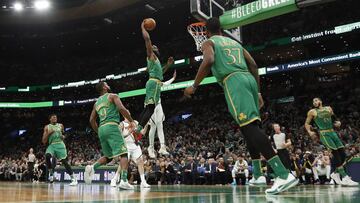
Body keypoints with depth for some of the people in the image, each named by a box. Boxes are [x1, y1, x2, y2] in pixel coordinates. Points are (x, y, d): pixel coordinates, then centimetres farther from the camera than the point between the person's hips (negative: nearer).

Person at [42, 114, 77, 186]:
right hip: (51, 145, 0)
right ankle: (51, 173, -12)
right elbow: (44, 141, 2)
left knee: (65, 162, -7)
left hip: (60, 145, 0)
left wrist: (63, 137, 0)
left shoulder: (60, 125, 10)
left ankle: (74, 179, -2)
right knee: (47, 156, -31)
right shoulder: (47, 127, 7)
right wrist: (48, 133, -12)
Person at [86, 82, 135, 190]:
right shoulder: (112, 96, 5)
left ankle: (92, 167, -5)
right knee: (124, 153, -8)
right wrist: (131, 121, -1)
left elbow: (92, 120, 21)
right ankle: (124, 181, -22)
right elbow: (121, 108, -11)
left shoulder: (96, 103, 24)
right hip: (112, 126, -7)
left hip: (101, 129, 7)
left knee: (108, 156, 19)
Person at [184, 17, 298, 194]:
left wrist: (194, 86, -5)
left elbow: (209, 60, -12)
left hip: (233, 82, -7)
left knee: (249, 126, -17)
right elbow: (253, 65, 21)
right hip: (249, 79, 8)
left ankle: (284, 175, -29)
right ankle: (257, 175, 21)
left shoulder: (208, 43, 12)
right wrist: (258, 92, 24)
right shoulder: (235, 42, 30)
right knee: (251, 127, 18)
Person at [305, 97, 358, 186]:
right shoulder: (312, 112, 2)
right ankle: (345, 178, -14)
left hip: (333, 132, 5)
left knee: (343, 154, -1)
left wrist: (338, 122, 5)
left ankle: (336, 173, 17)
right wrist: (309, 132, -11)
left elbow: (334, 118, 26)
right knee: (336, 154, -15)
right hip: (324, 134, -5)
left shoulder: (328, 108, 13)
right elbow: (307, 123, 6)